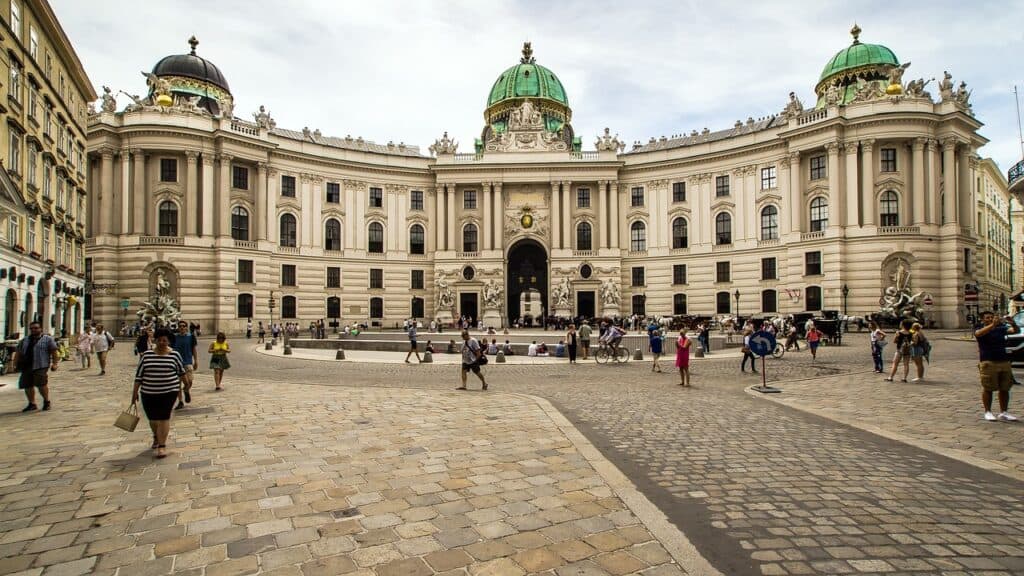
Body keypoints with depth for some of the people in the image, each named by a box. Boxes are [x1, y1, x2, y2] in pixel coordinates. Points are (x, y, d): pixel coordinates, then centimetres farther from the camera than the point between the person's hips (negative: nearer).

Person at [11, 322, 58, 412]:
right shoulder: (24, 340, 18)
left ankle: (46, 401, 5)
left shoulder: (48, 339, 4)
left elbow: (54, 352, -1)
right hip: (26, 366, 5)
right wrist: (15, 362, 2)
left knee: (41, 384, -13)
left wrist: (54, 363, -9)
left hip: (41, 366, -5)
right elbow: (18, 352, 16)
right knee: (27, 385, 5)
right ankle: (32, 404, 17)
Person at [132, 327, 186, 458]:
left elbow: (180, 370, 11)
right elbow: (139, 374, 1)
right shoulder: (146, 355, -2)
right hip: (148, 393, 2)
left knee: (164, 418, -6)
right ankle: (156, 437, 42)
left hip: (169, 392, -2)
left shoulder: (174, 354, -4)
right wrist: (135, 391, 0)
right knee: (152, 418, 14)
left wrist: (183, 381, 24)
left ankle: (162, 445, -1)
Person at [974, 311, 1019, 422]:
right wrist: (993, 325, -37)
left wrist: (1013, 323, -25)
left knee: (1004, 389, 8)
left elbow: (1016, 331, -3)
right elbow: (979, 333, -23)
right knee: (988, 389, 0)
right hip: (988, 363, -4)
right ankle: (988, 412, 8)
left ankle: (1003, 413, 16)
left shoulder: (1001, 329, 12)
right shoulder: (979, 331, 0)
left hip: (1004, 362, 4)